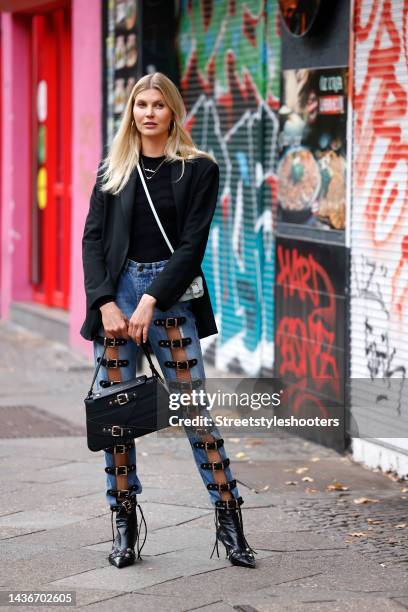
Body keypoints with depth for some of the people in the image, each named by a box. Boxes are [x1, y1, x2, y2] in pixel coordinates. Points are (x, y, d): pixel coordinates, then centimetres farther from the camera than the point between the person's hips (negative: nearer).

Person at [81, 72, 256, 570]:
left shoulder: (198, 169, 3)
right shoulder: (113, 169, 11)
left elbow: (192, 244, -4)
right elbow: (93, 238, 5)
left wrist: (150, 302, -12)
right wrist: (106, 303, -8)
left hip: (171, 292, -2)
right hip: (115, 290, 3)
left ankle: (228, 518, 0)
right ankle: (124, 524, 8)